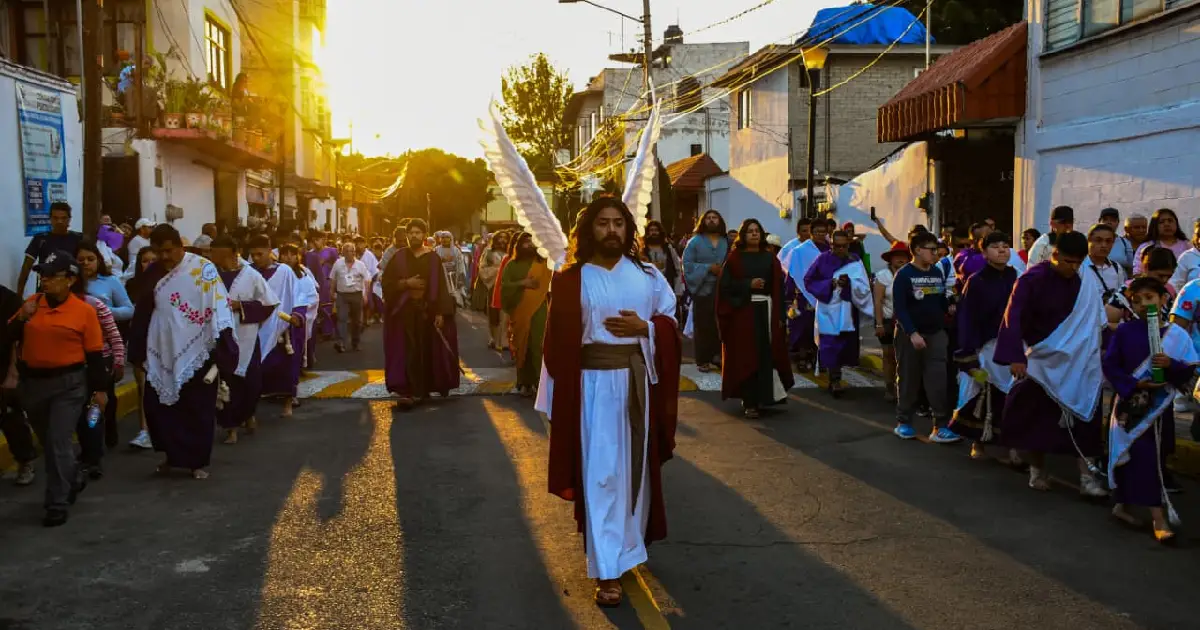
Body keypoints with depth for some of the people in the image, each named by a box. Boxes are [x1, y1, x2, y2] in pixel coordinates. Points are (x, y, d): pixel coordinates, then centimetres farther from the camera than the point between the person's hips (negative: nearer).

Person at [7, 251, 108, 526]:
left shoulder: (84, 311, -9)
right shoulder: (32, 302, 2)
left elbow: (94, 353, -5)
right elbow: (9, 337, 6)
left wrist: (100, 388, -4)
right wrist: (21, 318, -12)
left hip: (68, 383, -5)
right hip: (32, 382, 5)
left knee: (58, 443, -8)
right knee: (49, 442, 19)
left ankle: (57, 504, 1)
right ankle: (74, 480, 43)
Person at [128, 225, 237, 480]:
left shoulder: (203, 268, -8)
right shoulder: (153, 272, 7)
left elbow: (219, 308, -10)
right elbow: (142, 313, 14)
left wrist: (223, 349, -15)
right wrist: (139, 350, 14)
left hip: (196, 352, -4)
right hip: (162, 353, 5)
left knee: (198, 409, 4)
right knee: (158, 404, 6)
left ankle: (198, 461, 19)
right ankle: (173, 454, 25)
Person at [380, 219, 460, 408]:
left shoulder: (433, 258, 2)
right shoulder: (399, 257, 3)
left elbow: (441, 286, -1)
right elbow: (387, 282, 1)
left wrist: (440, 312, -8)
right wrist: (406, 283, -15)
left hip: (427, 310, 1)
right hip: (405, 310, -1)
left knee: (426, 350, 7)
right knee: (408, 350, -9)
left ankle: (424, 388, 22)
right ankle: (408, 391, -14)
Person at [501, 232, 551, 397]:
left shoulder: (543, 264, 6)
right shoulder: (512, 265, 6)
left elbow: (551, 284, 3)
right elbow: (504, 286, -3)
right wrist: (521, 283, -15)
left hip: (538, 311, -1)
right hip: (519, 312, 1)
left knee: (537, 346, -7)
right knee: (522, 346, 3)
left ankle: (538, 382, -4)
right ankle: (524, 383, 11)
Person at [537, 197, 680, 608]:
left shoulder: (648, 276, 5)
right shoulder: (571, 280, -1)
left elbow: (671, 323, 8)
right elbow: (559, 341, -2)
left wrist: (643, 327, -12)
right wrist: (558, 396, -5)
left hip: (638, 380, 3)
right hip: (594, 382, -3)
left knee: (634, 465, 15)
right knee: (601, 471, -3)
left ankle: (628, 540, 37)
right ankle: (608, 569, 1)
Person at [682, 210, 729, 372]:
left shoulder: (726, 242, 11)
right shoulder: (695, 241, 0)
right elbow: (687, 263, -8)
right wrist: (708, 268, -15)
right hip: (702, 289, -3)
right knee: (702, 326, -3)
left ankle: (716, 357, 13)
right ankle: (703, 360, 3)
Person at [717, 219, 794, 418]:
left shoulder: (770, 258, 10)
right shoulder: (734, 258, 2)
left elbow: (778, 288, 7)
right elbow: (725, 285, -5)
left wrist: (779, 315, -1)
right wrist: (748, 284, -16)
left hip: (766, 311, 3)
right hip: (742, 311, -3)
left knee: (766, 355, 0)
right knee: (746, 356, -4)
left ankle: (763, 396, 13)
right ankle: (749, 402, 0)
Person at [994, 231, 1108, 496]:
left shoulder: (1084, 282, -1)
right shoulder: (1032, 279, -14)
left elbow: (1094, 321, 8)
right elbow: (1013, 317, -19)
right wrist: (1015, 357, -27)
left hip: (1077, 362, 3)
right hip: (1041, 359, -3)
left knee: (1083, 417, -2)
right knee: (1038, 417, 4)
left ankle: (1087, 476, -1)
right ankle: (1037, 470, 19)